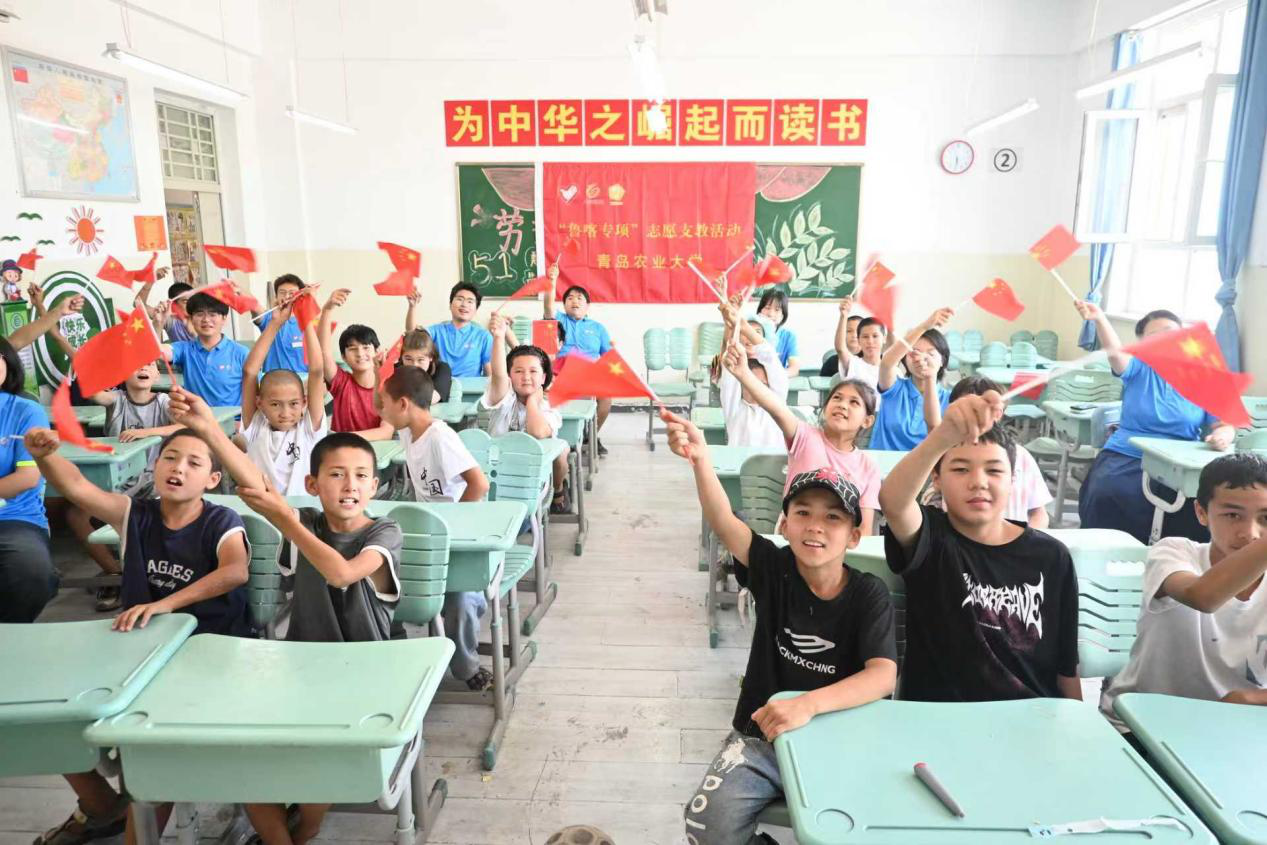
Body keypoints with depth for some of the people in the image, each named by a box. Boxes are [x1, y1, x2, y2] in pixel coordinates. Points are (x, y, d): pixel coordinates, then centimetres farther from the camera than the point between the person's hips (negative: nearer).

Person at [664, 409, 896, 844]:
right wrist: (699, 458, -43)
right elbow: (723, 522, -24)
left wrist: (809, 704, -37)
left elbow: (883, 676, -21)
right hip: (760, 739, 1)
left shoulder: (870, 594, -9)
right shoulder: (775, 569, -7)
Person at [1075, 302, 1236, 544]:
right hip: (1126, 457, -1)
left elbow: (1224, 425, 8)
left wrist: (1223, 436, -19)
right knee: (1105, 495, -31)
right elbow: (1115, 352, -17)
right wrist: (1099, 319, -38)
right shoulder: (1139, 368, 5)